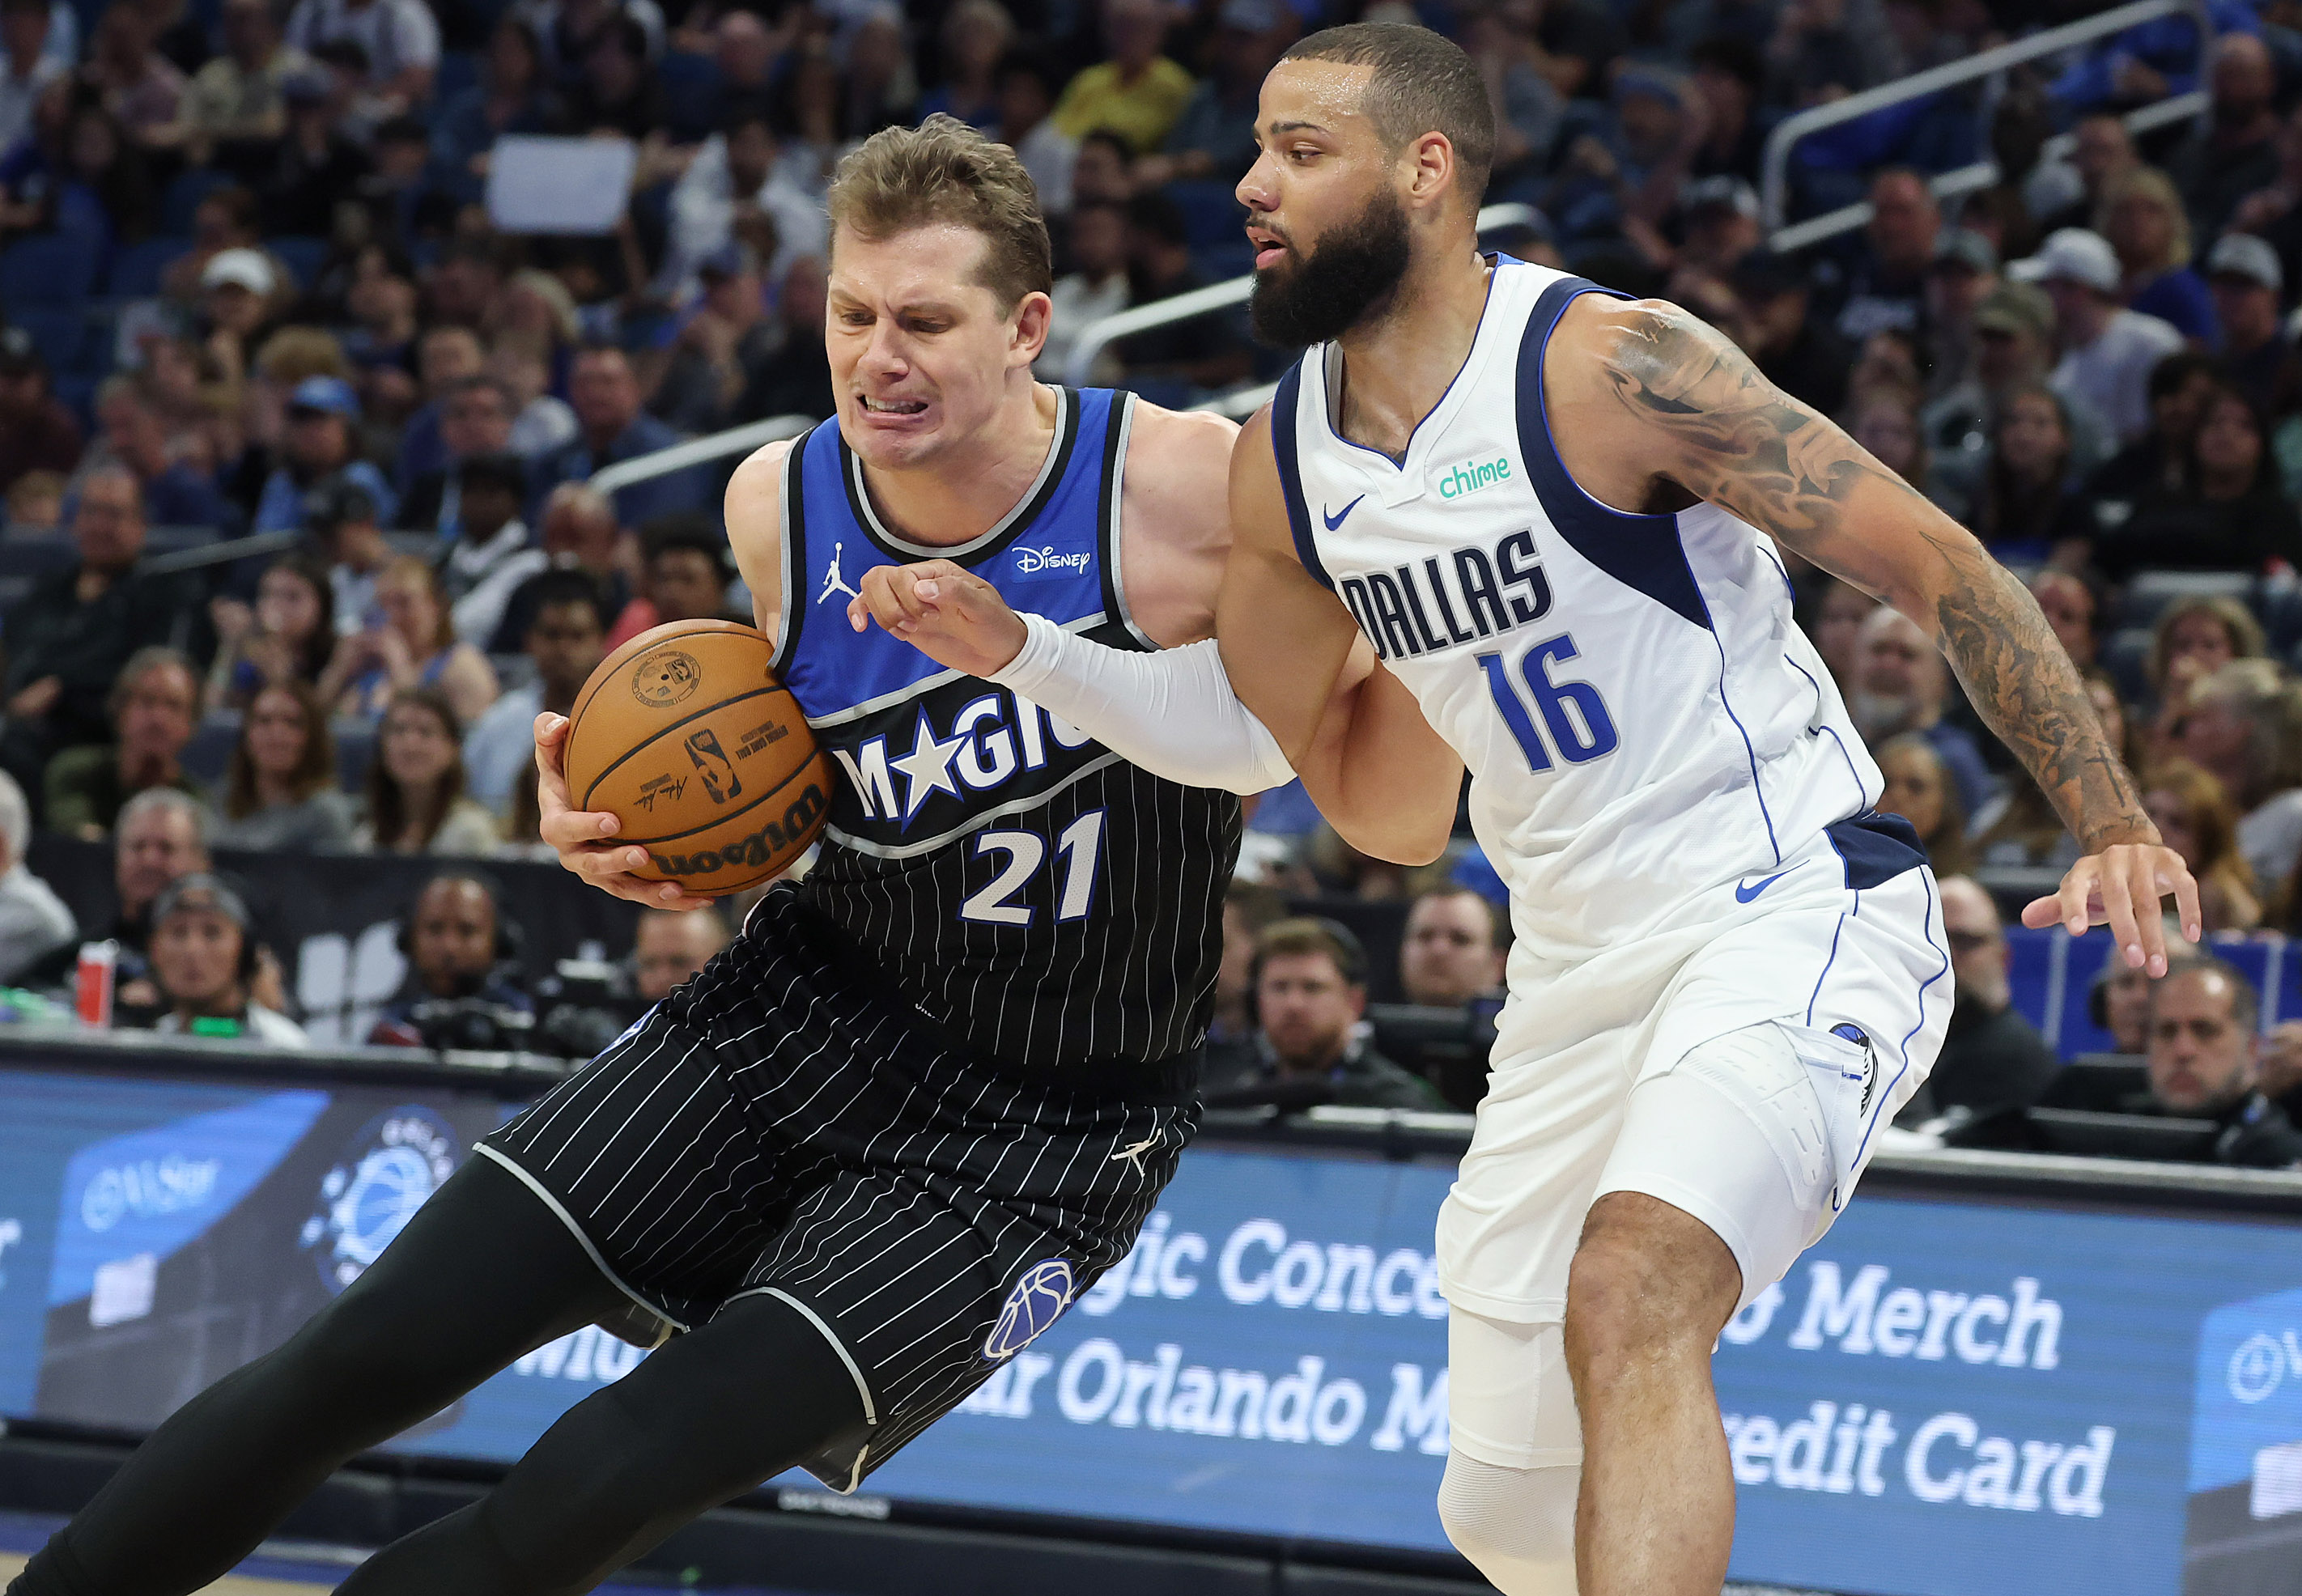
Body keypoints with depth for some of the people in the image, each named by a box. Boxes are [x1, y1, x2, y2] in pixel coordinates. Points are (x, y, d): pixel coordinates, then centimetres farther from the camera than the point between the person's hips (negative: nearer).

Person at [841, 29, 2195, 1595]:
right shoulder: (1284, 464, 4)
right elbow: (1251, 718, 22)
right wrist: (1014, 649, 9)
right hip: (1579, 976, 8)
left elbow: (1937, 564, -13)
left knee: (1628, 1297, -34)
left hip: (1793, 916, -8)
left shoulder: (1612, 369, -17)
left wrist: (2114, 823, -20)